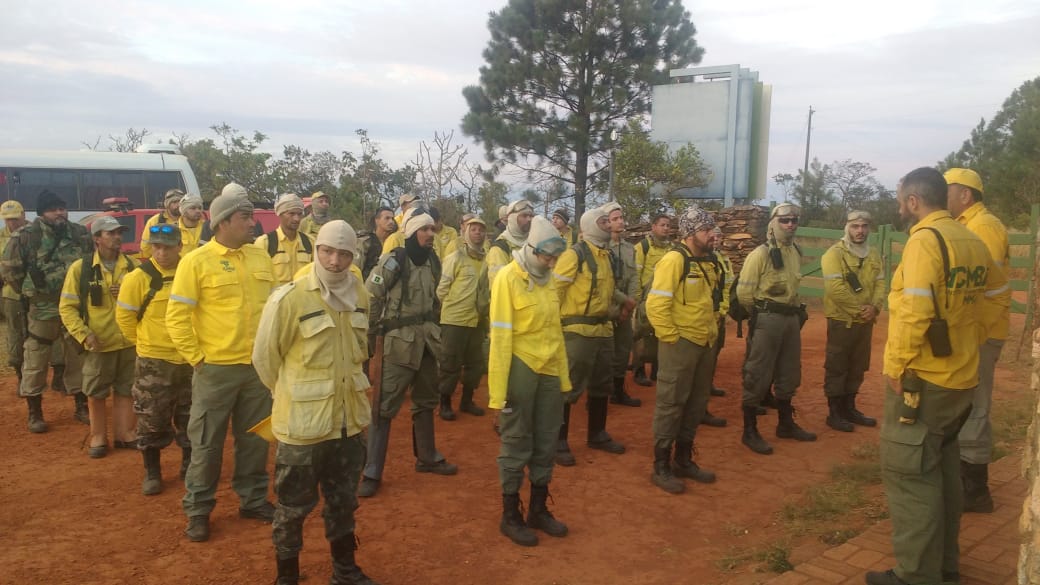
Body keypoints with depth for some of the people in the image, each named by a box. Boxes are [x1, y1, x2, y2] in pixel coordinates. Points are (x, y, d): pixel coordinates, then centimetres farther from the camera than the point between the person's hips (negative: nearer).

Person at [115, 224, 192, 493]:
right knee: (152, 420, 6)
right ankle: (152, 473, 21)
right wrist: (144, 342, 2)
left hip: (190, 359, 3)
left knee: (190, 417, 14)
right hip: (153, 361, -3)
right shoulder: (139, 277, -11)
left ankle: (189, 465, 31)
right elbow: (124, 316, -3)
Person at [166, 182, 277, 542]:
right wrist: (196, 358, -9)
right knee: (207, 442, 7)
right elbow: (177, 317, -8)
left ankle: (253, 499, 31)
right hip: (216, 368, -4)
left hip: (259, 366, 4)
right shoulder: (196, 261, -8)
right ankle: (198, 510, 21)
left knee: (254, 438, 15)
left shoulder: (261, 258, 6)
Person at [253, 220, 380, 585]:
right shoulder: (290, 298, -16)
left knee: (343, 500, 20)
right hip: (303, 422, -5)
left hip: (350, 418, 5)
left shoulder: (360, 295, 2)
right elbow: (265, 357, -6)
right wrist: (293, 394, 7)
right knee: (294, 505, 9)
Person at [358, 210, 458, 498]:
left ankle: (427, 457, 35)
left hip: (427, 337, 7)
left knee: (426, 401, 18)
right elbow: (370, 297, -9)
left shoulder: (433, 261, 7)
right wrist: (375, 329, -3)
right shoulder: (393, 262, -14)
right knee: (386, 406, -5)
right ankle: (372, 472, 3)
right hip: (400, 339, -7)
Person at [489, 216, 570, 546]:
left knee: (546, 444, 15)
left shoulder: (546, 279, 9)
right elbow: (500, 336, -14)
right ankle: (510, 516, 21)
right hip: (520, 369, -7)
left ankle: (538, 510, 31)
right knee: (517, 444, 5)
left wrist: (563, 375, 12)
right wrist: (499, 388, -16)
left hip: (549, 370, 7)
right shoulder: (509, 278, -11)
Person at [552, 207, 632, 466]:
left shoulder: (606, 255, 13)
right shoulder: (575, 254, -12)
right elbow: (555, 288, -14)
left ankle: (597, 434, 32)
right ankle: (559, 441, 7)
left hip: (603, 328, 9)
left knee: (601, 384, 17)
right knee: (569, 386, -3)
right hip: (578, 330, -8)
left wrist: (623, 299, 15)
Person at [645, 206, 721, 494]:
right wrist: (671, 338, -18)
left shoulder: (709, 262, 10)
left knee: (696, 404, 15)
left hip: (705, 344, 9)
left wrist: (713, 329, 15)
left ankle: (684, 460, 29)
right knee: (671, 404, 0)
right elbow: (655, 305, -22)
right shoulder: (674, 260, -16)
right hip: (681, 344, -8)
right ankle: (661, 467, 11)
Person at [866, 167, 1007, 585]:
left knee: (907, 472, 0)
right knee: (941, 468, 20)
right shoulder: (972, 242, 8)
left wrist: (896, 366, -16)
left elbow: (913, 311, -24)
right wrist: (966, 341, 17)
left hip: (922, 378, -9)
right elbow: (995, 297, 19)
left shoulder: (925, 239, -17)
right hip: (962, 376, 9)